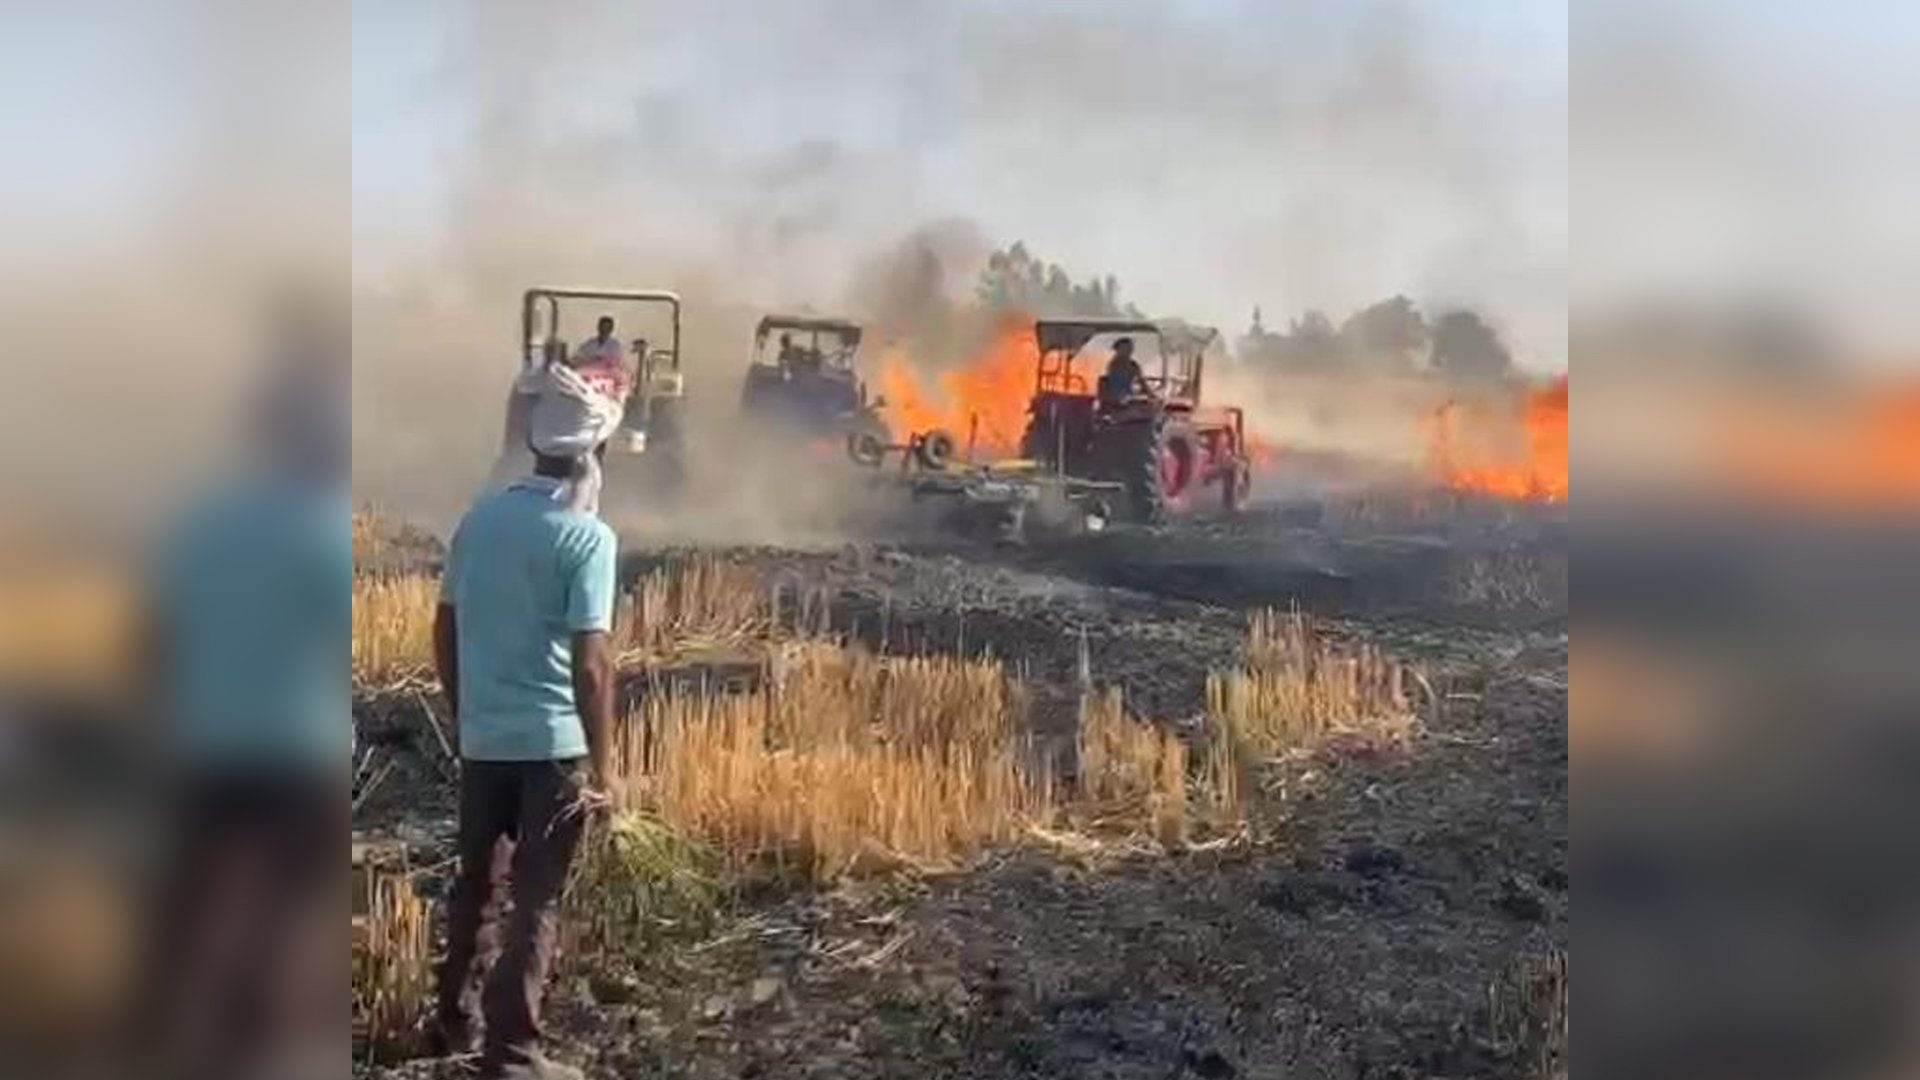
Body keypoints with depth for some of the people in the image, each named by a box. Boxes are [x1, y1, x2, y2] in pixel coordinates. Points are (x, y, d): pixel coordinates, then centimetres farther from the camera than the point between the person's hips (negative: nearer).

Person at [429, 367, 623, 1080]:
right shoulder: (587, 535, -14)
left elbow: (445, 631, 10)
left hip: (481, 737, 6)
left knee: (476, 880, 21)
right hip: (552, 742, -6)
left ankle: (457, 1019, 33)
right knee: (535, 898, 4)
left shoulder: (479, 518, 4)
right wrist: (603, 765, -11)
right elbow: (590, 660, -18)